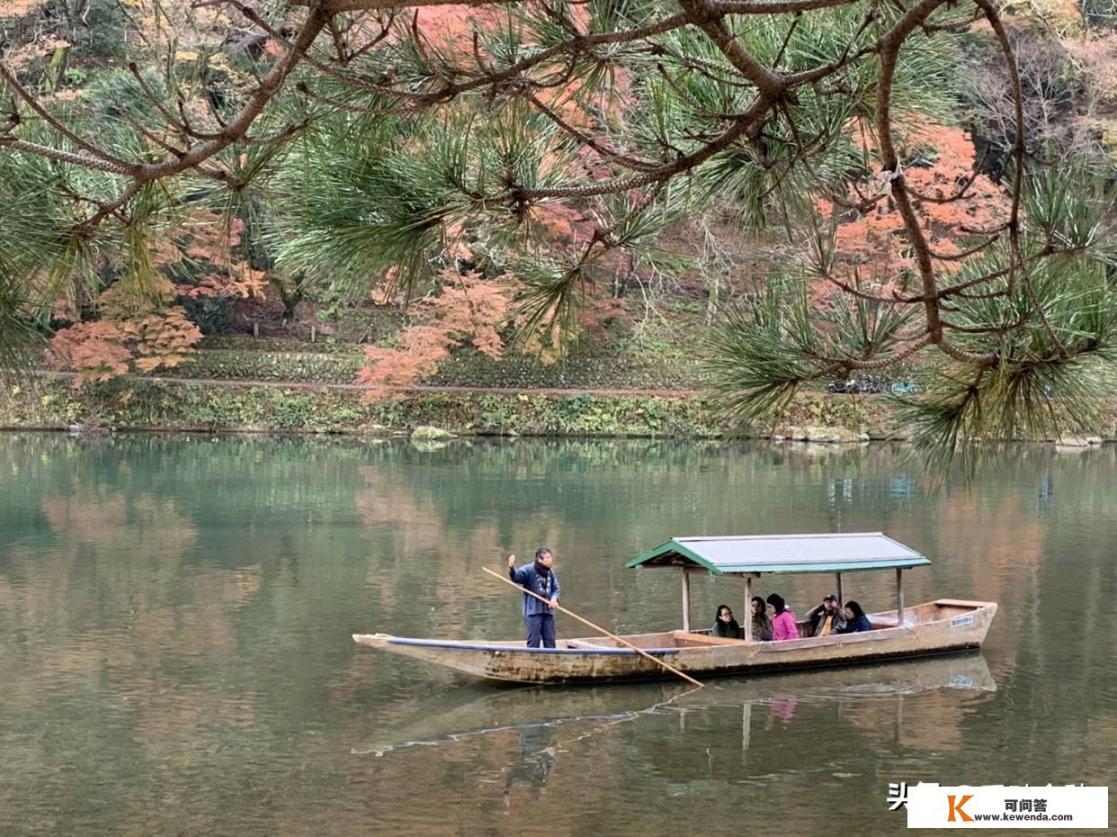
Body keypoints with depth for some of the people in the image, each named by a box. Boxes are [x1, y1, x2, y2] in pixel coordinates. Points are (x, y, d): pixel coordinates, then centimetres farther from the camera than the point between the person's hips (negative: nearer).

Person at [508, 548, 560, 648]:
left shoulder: (551, 573, 9)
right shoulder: (529, 570, -9)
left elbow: (555, 588, 12)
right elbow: (517, 577, -25)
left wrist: (554, 598, -10)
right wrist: (511, 568, -48)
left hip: (548, 611, 6)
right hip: (533, 611, -6)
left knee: (550, 640, 10)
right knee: (534, 640, -5)